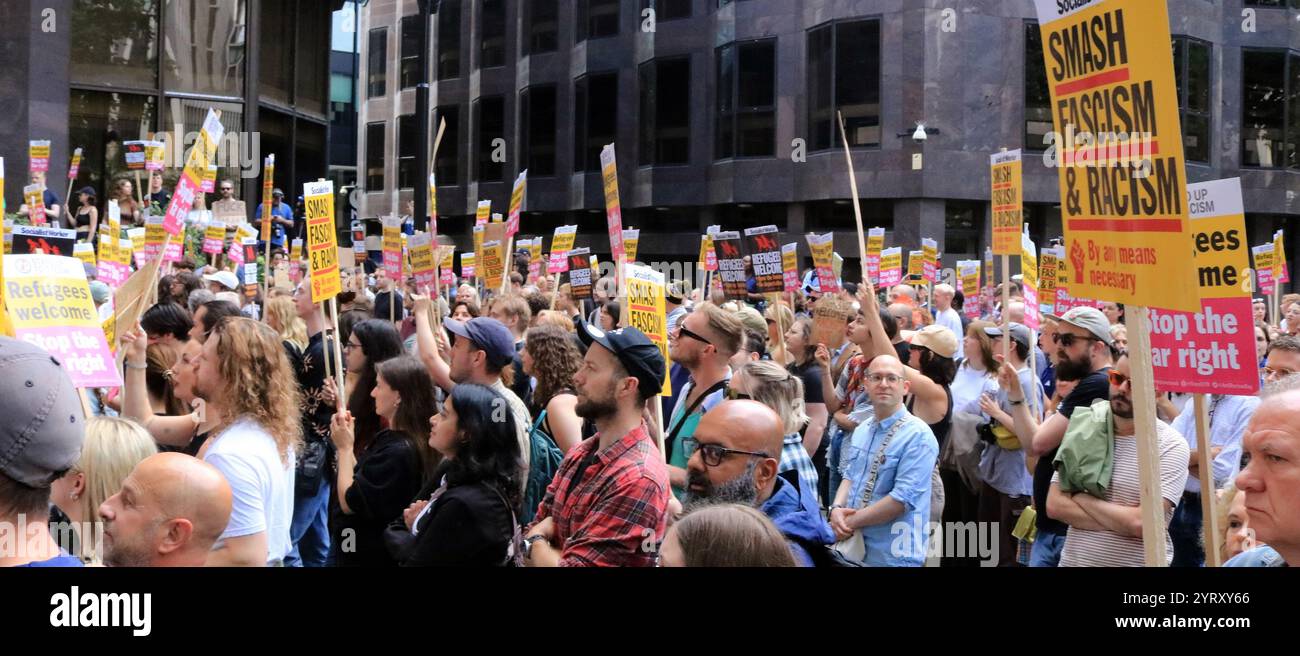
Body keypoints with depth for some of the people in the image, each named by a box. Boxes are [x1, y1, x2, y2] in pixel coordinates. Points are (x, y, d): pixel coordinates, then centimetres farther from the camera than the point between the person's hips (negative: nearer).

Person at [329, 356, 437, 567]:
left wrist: (345, 448, -14)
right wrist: (347, 443, -1)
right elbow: (360, 482, 7)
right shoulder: (390, 438, 4)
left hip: (367, 556, -9)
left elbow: (348, 503, -22)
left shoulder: (399, 451, -27)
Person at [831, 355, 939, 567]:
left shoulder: (918, 436, -17)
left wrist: (850, 522, -17)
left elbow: (902, 499, -23)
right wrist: (836, 509, -8)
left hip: (893, 556, -7)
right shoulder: (861, 430, 9)